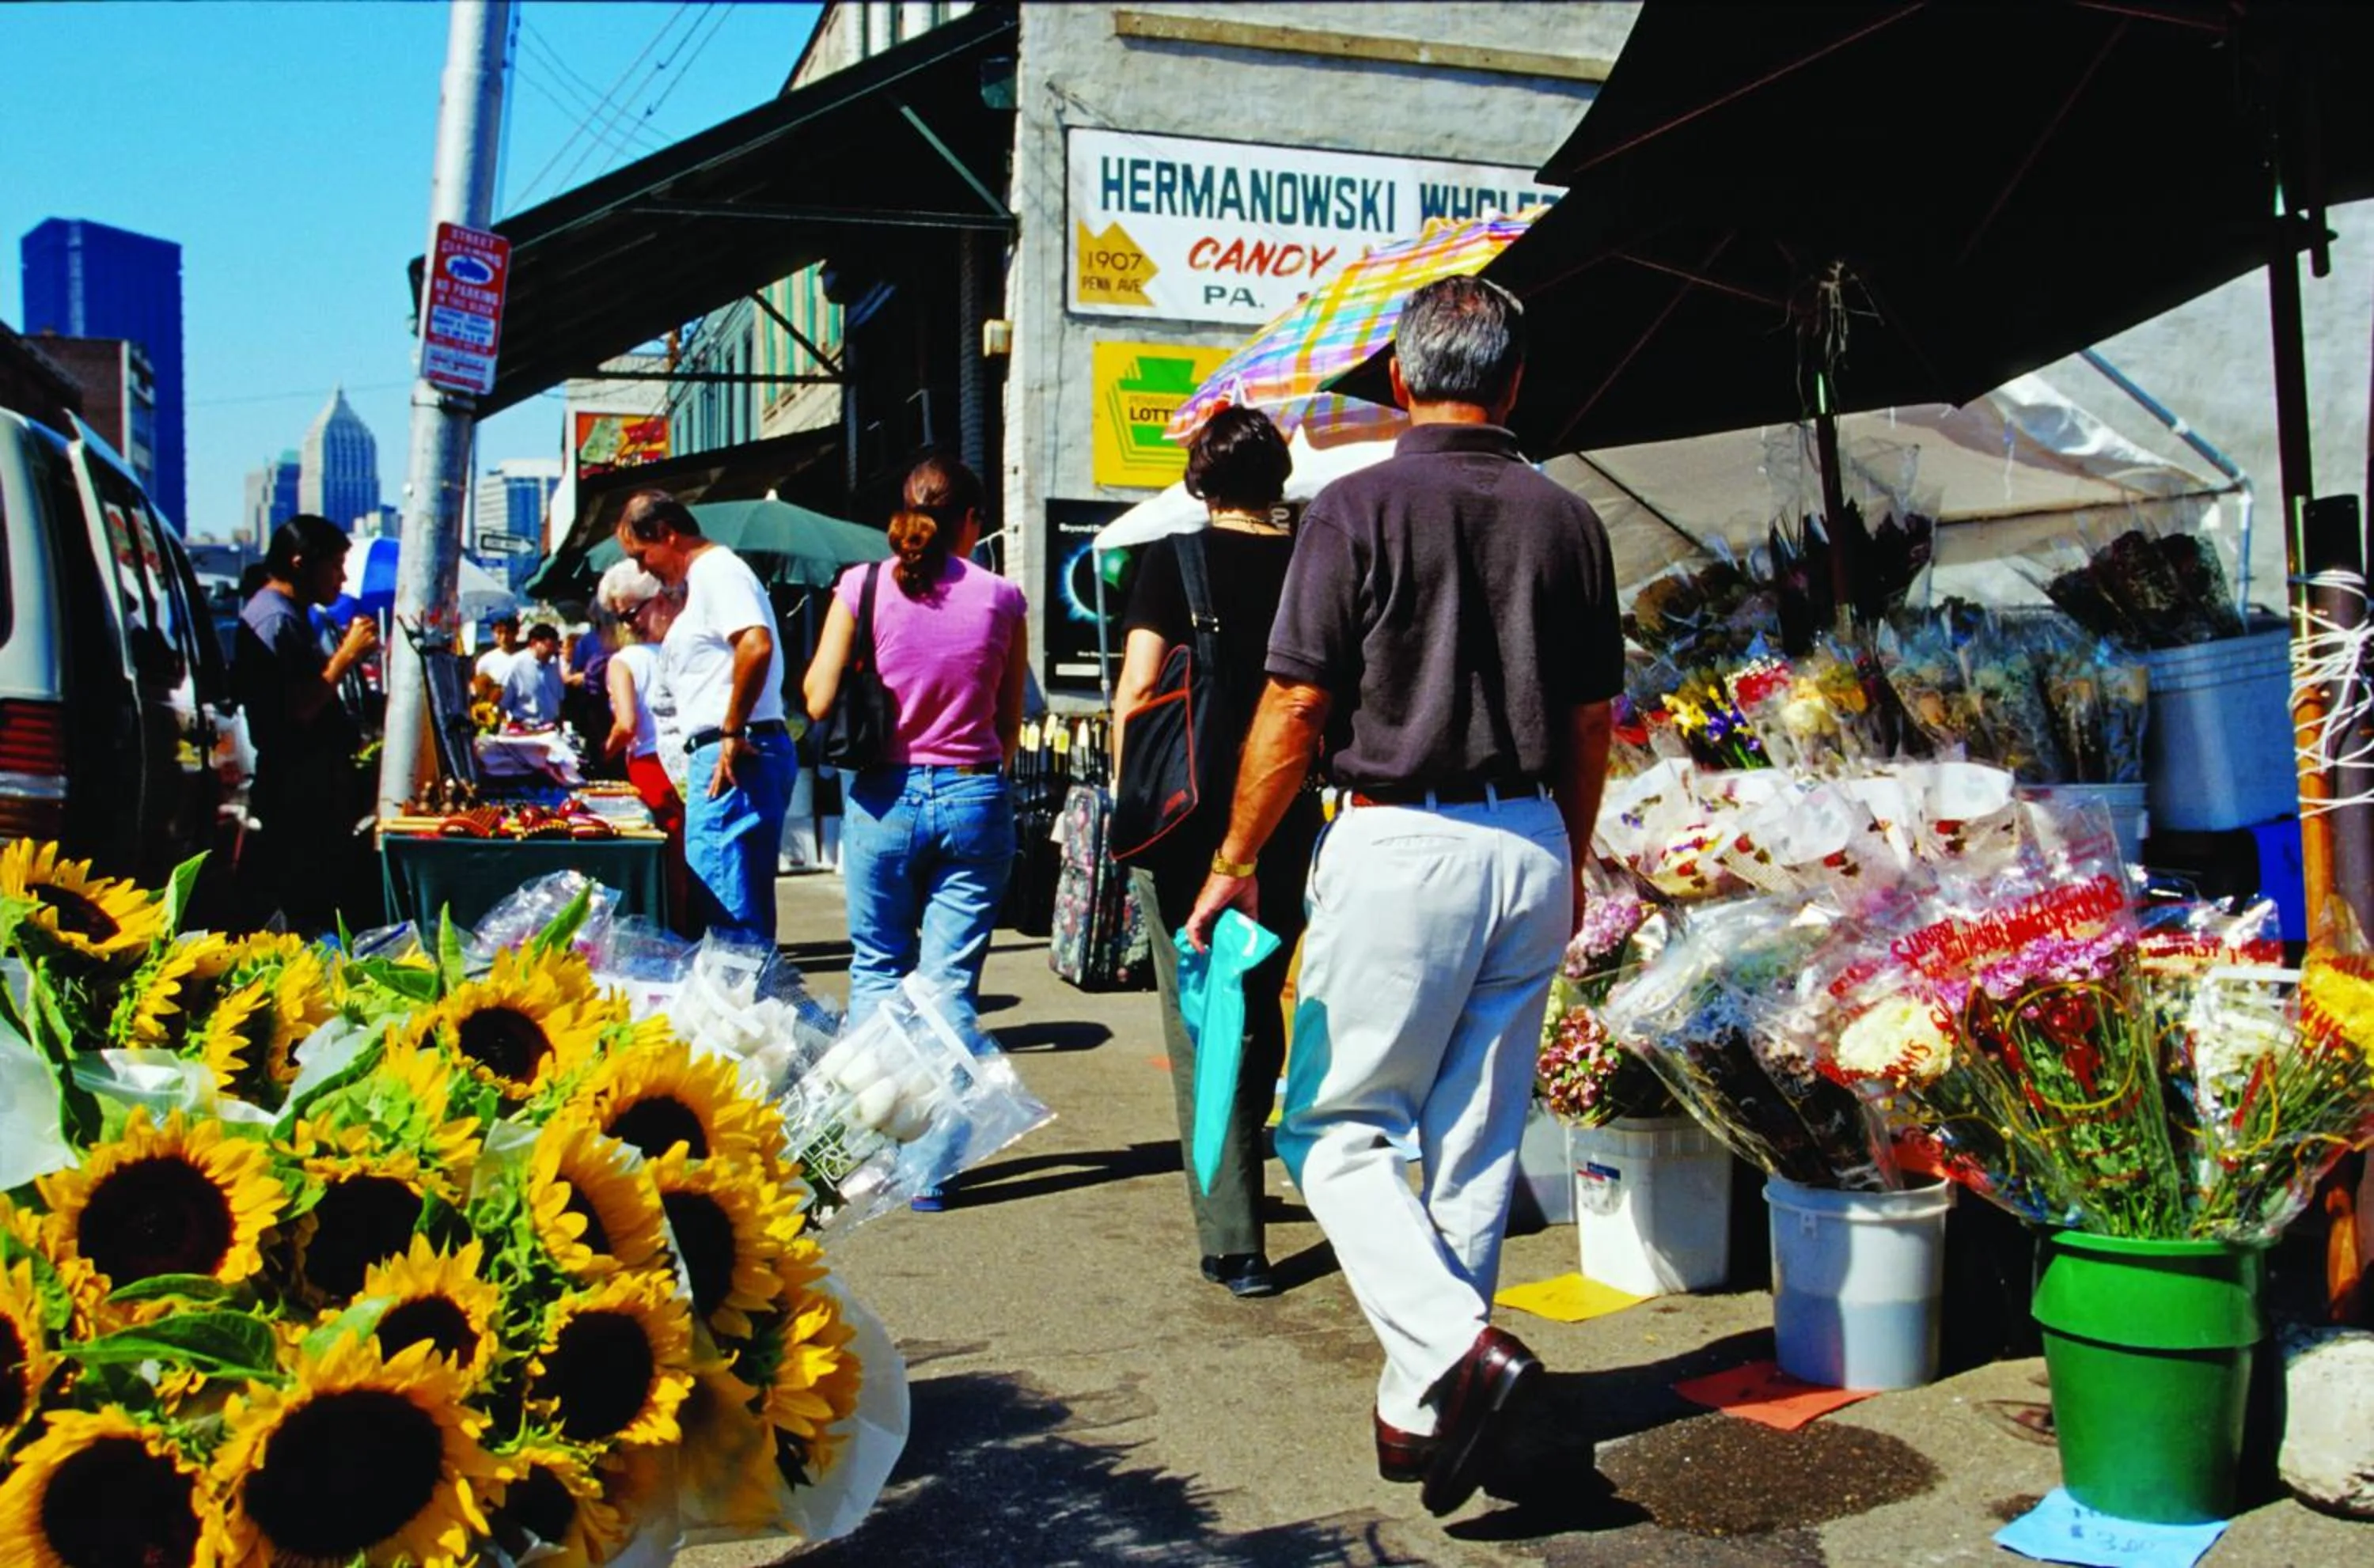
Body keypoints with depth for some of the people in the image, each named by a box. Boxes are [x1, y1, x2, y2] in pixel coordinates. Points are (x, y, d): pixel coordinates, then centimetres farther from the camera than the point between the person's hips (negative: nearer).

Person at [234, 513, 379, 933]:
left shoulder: (291, 615, 19)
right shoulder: (274, 619, -14)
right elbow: (297, 711, -22)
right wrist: (346, 655, -18)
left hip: (316, 791, 11)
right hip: (295, 799, -11)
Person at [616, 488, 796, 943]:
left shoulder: (715, 570, -9)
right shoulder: (705, 576, 23)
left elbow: (756, 645, -26)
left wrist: (733, 733, -21)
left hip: (733, 757, -11)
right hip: (721, 755, 11)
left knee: (725, 904, -11)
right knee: (744, 907, 13)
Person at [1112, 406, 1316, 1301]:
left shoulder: (1176, 560, -6)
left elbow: (1138, 694, -12)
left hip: (1189, 815, -4)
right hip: (1288, 818, 4)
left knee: (1202, 1024, 0)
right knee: (1261, 1008, 20)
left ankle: (1233, 1240, -3)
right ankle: (1235, 1183, 37)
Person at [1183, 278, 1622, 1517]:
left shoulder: (1357, 509, -8)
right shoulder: (1566, 520, 6)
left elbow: (1294, 710, -10)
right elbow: (1591, 722, 12)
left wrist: (1234, 863, 1)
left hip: (1401, 845, -5)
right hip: (1531, 848, 5)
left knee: (1340, 1128, 6)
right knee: (1477, 1138, 11)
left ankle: (1453, 1349, -13)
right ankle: (1419, 1413, 20)